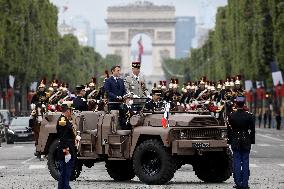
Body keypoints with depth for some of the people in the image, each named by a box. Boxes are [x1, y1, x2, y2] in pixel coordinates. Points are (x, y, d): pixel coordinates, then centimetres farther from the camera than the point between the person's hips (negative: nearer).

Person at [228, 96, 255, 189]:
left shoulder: (231, 116, -5)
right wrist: (252, 141, 8)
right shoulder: (249, 116, -5)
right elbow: (252, 130, 0)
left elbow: (229, 130, 0)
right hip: (246, 141, 0)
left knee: (237, 161, 4)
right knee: (245, 161, 4)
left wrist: (230, 141, 8)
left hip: (235, 141, 0)